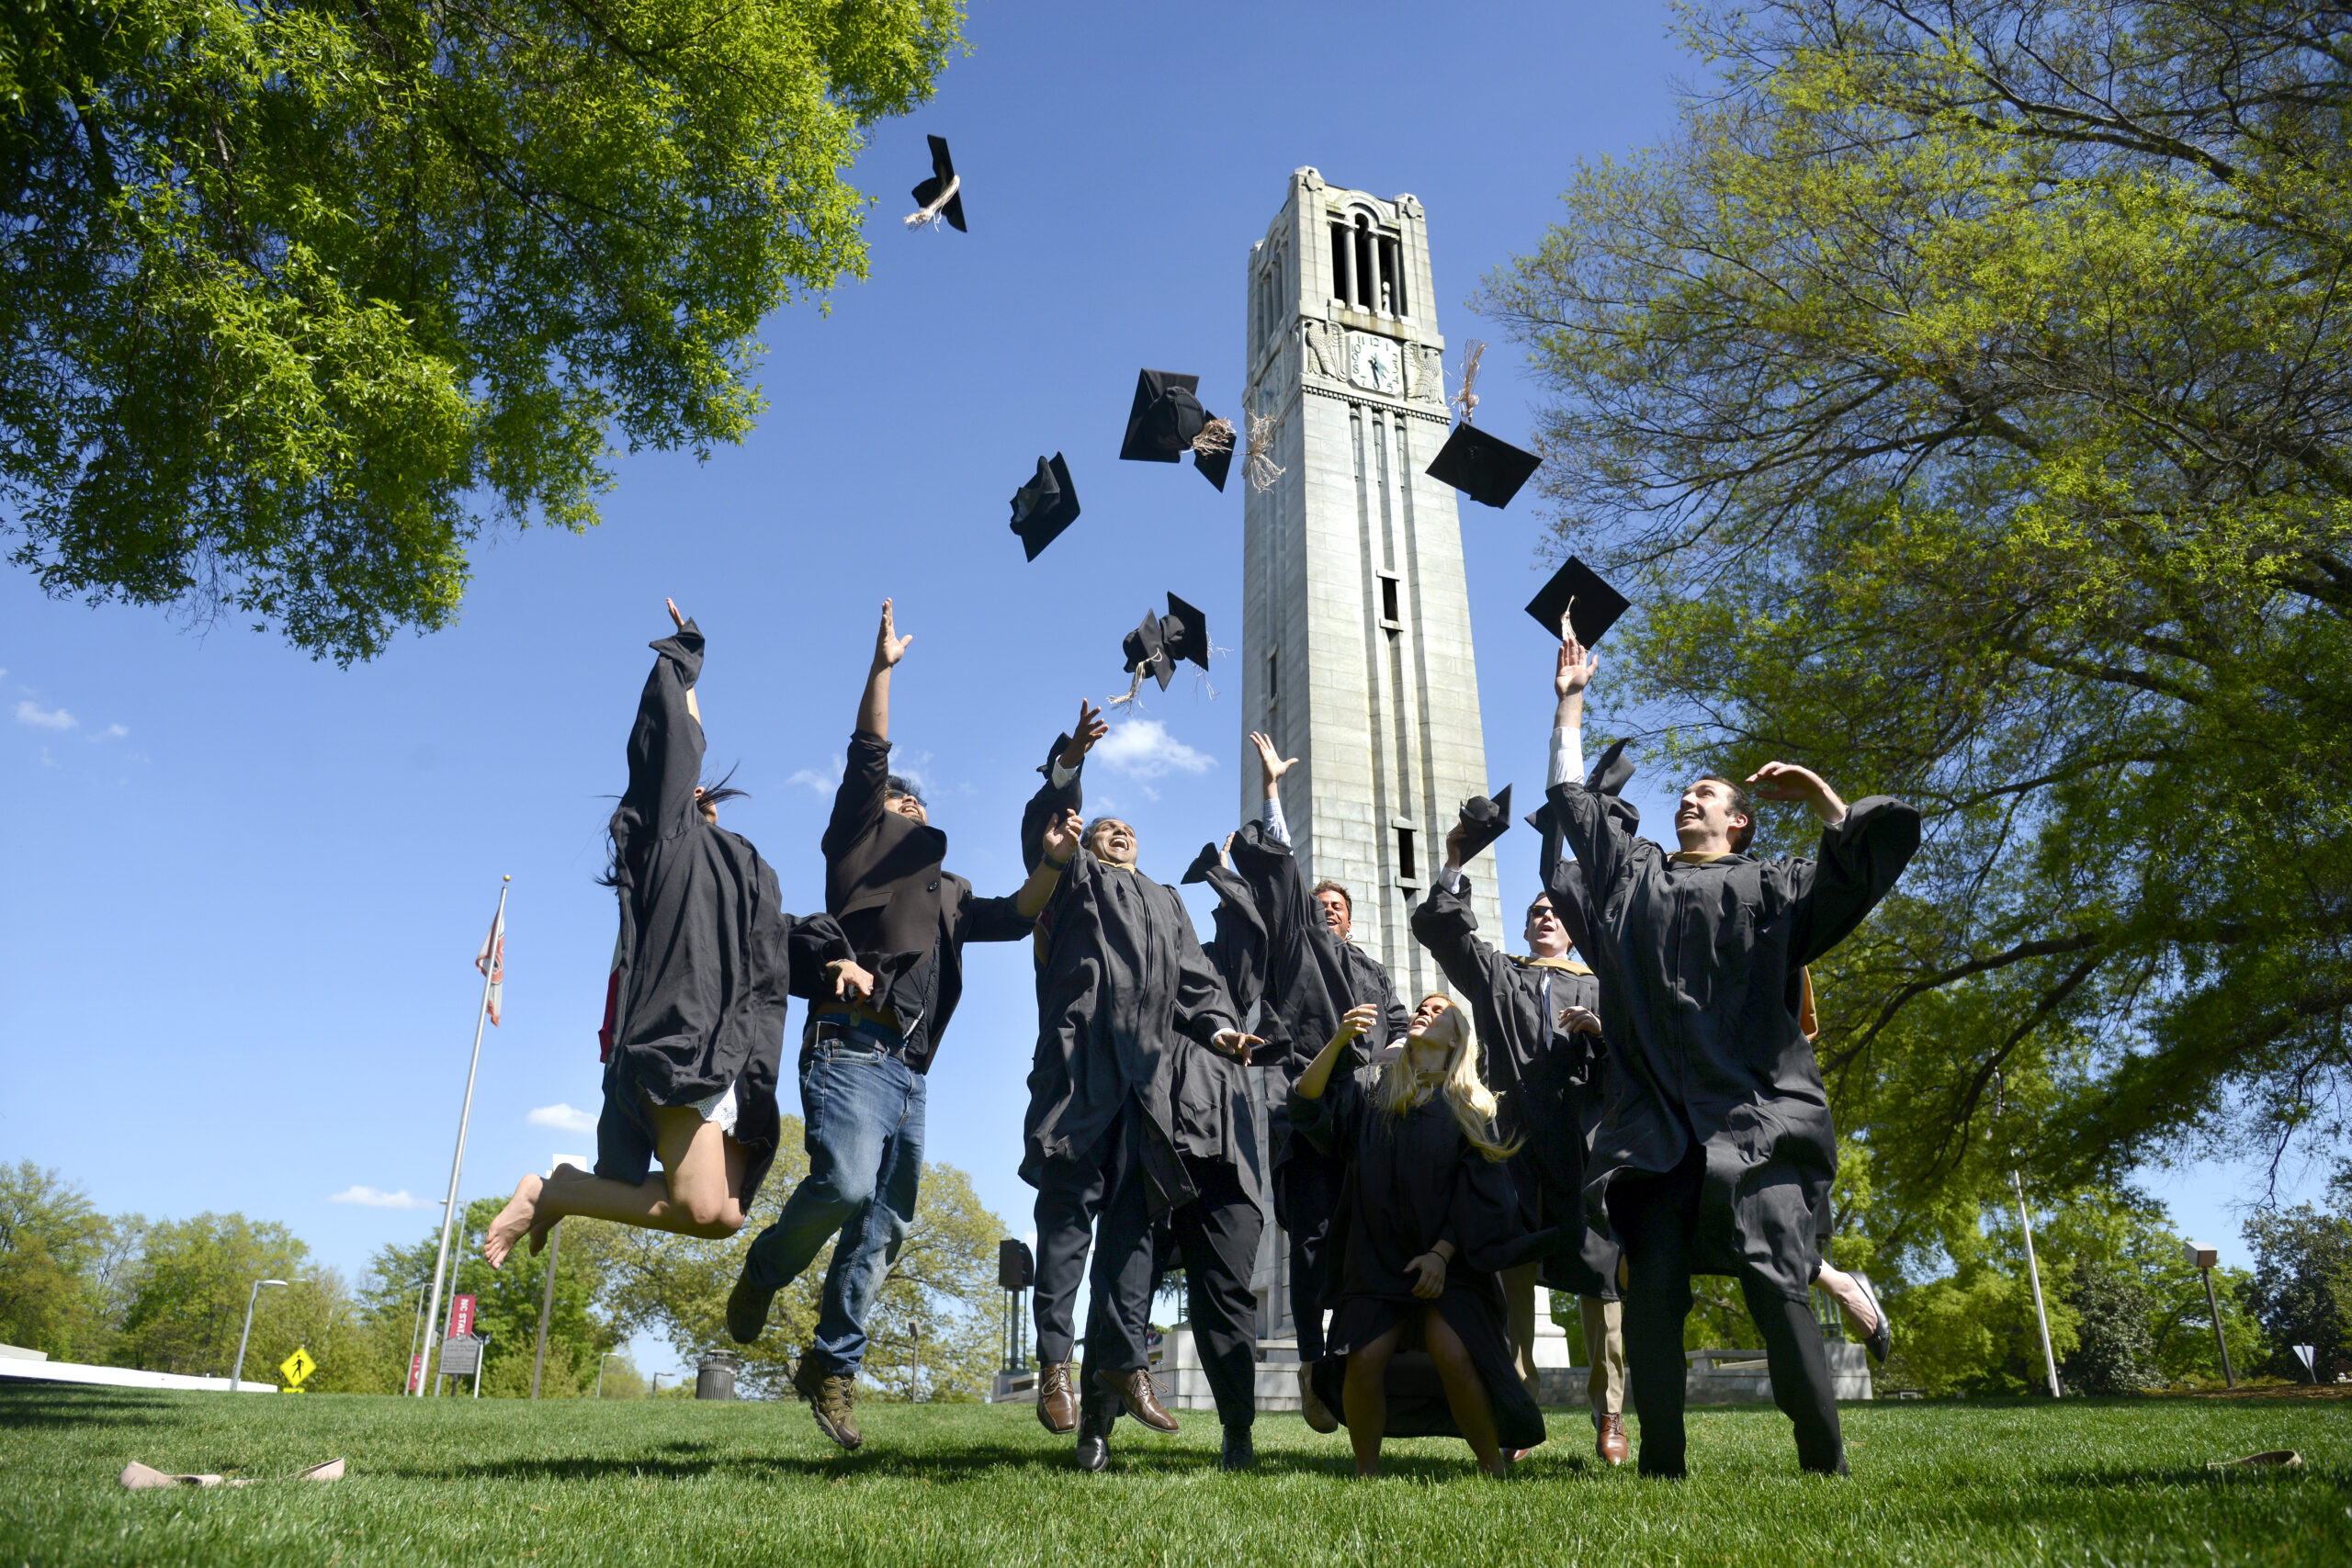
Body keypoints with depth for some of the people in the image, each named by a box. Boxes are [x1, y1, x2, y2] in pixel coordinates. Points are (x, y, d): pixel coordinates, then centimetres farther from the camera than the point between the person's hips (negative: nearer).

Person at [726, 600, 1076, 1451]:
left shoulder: (947, 891, 31)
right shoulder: (860, 840, 15)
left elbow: (1014, 917, 22)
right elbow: (867, 757, 5)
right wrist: (882, 668, -2)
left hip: (910, 1070, 6)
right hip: (851, 1049, -6)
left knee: (884, 1228, 3)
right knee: (846, 1182, -26)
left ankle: (831, 1364, 14)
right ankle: (765, 1270, 3)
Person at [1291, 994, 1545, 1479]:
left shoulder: (1473, 1107, 8)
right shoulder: (1372, 1087, 11)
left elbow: (1479, 1192, 1)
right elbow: (1307, 1107, -4)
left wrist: (1442, 1254, -12)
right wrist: (1339, 1040, -18)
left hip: (1450, 1261, -1)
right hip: (1378, 1257, 1)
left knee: (1453, 1353, -25)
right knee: (1364, 1359, -21)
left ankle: (1495, 1466, -5)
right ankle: (1366, 1473, -1)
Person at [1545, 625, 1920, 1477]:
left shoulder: (1773, 884, 16)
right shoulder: (1634, 870, 24)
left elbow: (1875, 852, 7)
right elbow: (1572, 795, 30)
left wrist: (1818, 795, 3)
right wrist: (1571, 699, 33)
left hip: (1757, 1121, -2)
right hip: (1658, 1127, 2)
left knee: (1777, 1290, -10)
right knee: (1652, 1294, -6)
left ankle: (1825, 1467, 0)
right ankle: (1661, 1466, 0)